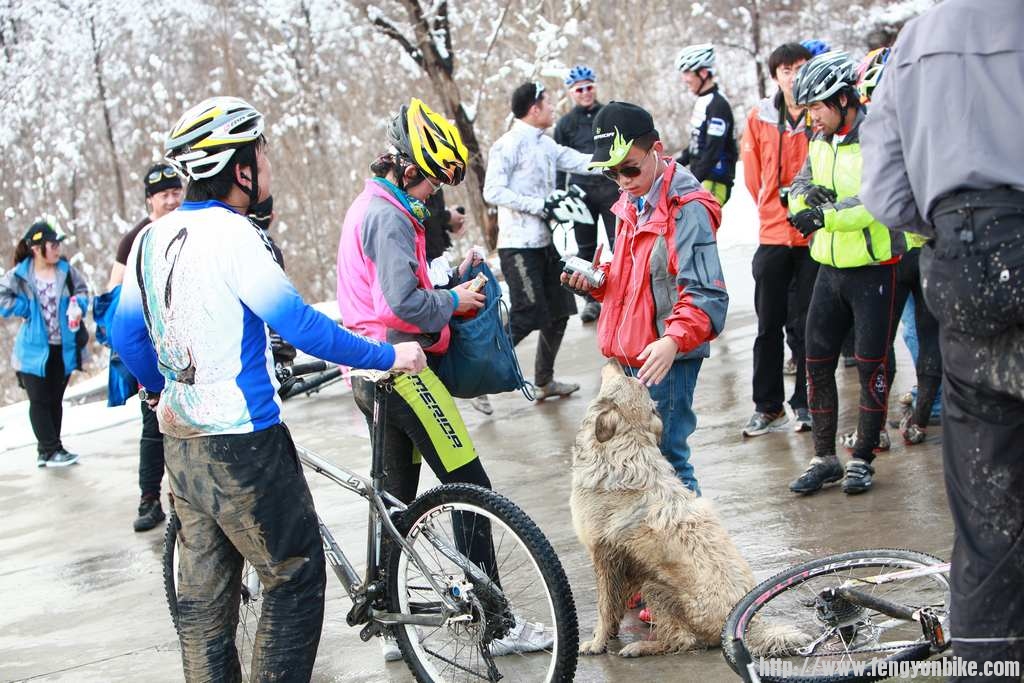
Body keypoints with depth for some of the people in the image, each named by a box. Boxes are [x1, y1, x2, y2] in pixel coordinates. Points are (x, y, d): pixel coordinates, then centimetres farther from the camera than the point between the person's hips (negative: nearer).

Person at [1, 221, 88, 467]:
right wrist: (28, 309, -11)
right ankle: (51, 450, 5)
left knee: (55, 400, 11)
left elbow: (82, 290, 11)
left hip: (63, 348, 4)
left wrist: (78, 306, -9)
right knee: (39, 401, -1)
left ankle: (46, 451, 21)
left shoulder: (67, 270, -1)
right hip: (34, 350, -4)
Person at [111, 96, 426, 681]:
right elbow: (300, 325, -19)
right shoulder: (231, 234, -18)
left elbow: (126, 333, 16)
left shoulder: (152, 238, 7)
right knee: (297, 579, 3)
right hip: (242, 443, -8)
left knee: (204, 591, 14)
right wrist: (388, 356, -9)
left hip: (182, 439, 9)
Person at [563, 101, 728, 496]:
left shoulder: (686, 210, -17)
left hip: (664, 361, -9)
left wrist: (673, 340, -40)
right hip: (628, 357, 9)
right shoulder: (632, 204, 12)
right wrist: (597, 281, 3)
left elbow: (707, 295, -25)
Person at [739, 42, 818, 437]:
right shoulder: (760, 118, 2)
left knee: (807, 324, 5)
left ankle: (806, 404, 16)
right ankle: (767, 406, 15)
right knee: (769, 324, 7)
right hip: (773, 235, 2)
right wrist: (775, 209, 12)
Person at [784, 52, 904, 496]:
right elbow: (799, 189, 9)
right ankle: (824, 458, 17)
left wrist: (825, 214, -30)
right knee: (817, 363, 6)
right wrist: (809, 193, -14)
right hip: (830, 269, 7)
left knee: (871, 366, 1)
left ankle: (863, 459, 14)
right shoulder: (821, 142, 9)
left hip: (873, 271, -7)